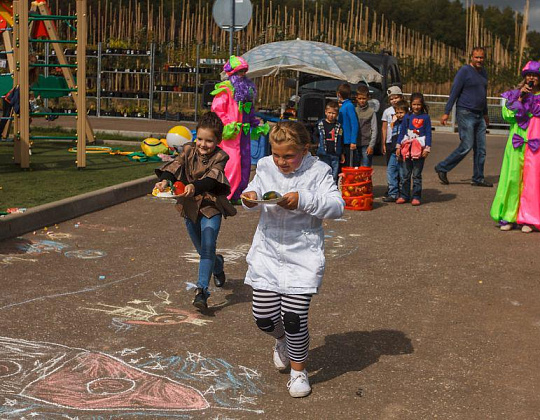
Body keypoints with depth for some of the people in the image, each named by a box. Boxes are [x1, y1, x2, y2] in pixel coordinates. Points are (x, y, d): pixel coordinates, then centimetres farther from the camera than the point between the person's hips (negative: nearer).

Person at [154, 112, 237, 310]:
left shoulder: (220, 157, -14)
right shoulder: (188, 150, -2)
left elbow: (211, 177, -31)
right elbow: (175, 166, -17)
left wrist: (194, 186, -51)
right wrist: (165, 180, -39)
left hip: (211, 206, -4)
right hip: (190, 207, 4)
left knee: (207, 247, -19)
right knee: (201, 249, 18)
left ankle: (202, 290, -17)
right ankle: (218, 264, 51)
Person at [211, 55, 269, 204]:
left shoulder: (248, 89, 20)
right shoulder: (225, 89, -6)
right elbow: (217, 109, -12)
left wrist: (256, 125, 21)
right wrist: (227, 124, -22)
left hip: (244, 132, 8)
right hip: (230, 133, -8)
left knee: (245, 162, 8)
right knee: (232, 161, -14)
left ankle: (238, 194, 17)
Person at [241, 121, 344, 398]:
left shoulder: (317, 171, -8)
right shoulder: (265, 167, 4)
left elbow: (337, 206, -14)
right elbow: (255, 190, 17)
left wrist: (303, 200, -26)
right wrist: (250, 197, -7)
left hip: (303, 257, -4)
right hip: (267, 253, 4)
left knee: (294, 318, -9)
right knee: (263, 316, 3)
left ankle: (298, 371, 17)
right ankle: (282, 340, 40)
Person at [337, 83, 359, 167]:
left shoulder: (349, 106, -14)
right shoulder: (343, 106, 12)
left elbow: (354, 124, -18)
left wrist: (353, 141, -20)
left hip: (349, 142, -9)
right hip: (343, 142, 9)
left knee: (351, 166, -6)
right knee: (343, 165, 14)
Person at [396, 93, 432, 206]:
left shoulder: (425, 117, 1)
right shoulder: (407, 117, 8)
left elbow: (428, 134, 0)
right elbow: (402, 132, 11)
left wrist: (427, 148, -7)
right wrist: (398, 146, 6)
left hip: (419, 149, -3)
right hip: (406, 148, 3)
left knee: (417, 174, 2)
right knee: (405, 174, 7)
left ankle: (416, 197, 8)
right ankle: (403, 195, 14)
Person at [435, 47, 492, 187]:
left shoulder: (483, 72, 16)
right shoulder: (465, 71, -7)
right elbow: (454, 92, -11)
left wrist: (485, 113, 29)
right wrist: (447, 112, -15)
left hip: (479, 116, 8)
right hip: (465, 114, -8)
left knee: (481, 148, 5)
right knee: (466, 146, -11)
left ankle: (478, 179, 11)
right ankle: (442, 168, 2)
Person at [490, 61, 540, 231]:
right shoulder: (515, 94, 11)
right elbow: (506, 115, -1)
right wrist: (520, 98, -6)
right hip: (518, 143, 0)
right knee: (513, 177, -4)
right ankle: (509, 217, 3)